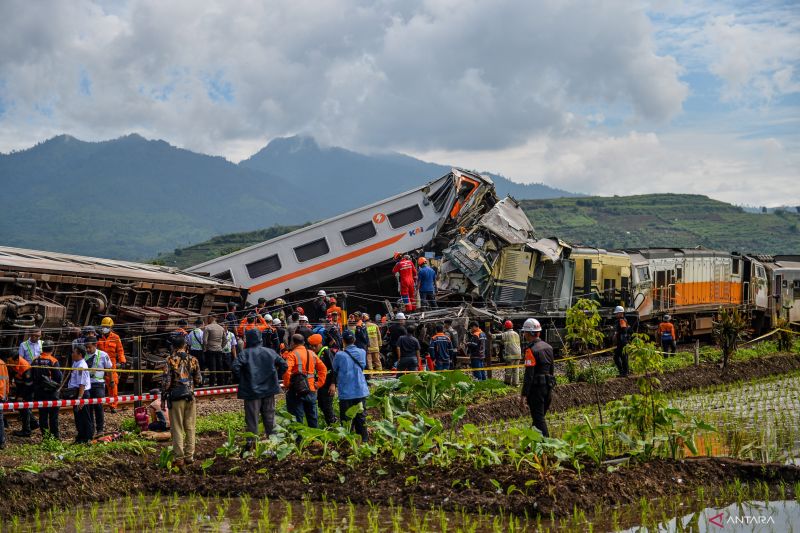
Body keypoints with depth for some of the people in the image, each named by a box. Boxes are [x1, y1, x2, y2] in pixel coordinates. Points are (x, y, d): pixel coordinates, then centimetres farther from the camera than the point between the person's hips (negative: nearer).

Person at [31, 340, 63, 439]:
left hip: (39, 392, 4)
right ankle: (54, 436, 1)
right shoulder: (53, 361, -13)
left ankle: (44, 435, 11)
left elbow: (31, 376, 9)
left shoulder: (35, 361, 1)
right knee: (53, 415, 1)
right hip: (51, 392, -4)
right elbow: (58, 377, -13)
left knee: (42, 414, 9)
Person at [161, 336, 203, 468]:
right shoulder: (193, 359, 2)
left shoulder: (170, 360, -7)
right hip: (190, 397, 3)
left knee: (177, 429, 2)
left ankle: (179, 458, 1)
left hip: (176, 398, -3)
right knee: (190, 428, 11)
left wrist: (163, 398, -1)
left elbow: (166, 380, -9)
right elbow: (199, 380, 5)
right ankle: (189, 456, 13)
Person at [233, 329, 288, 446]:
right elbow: (284, 365, 4)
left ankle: (251, 441, -1)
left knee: (252, 418, 2)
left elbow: (236, 367, -22)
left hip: (252, 391, -3)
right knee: (269, 416, 13)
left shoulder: (245, 353, -8)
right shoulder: (270, 352, 4)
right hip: (269, 389, 3)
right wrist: (276, 378, 13)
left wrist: (240, 380, -6)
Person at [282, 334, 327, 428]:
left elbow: (286, 371, -22)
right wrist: (319, 383, 10)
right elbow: (323, 369, 11)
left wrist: (286, 385, -10)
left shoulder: (292, 354, -9)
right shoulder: (311, 354, 11)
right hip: (311, 390, 6)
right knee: (312, 417, 13)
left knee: (297, 418, -2)